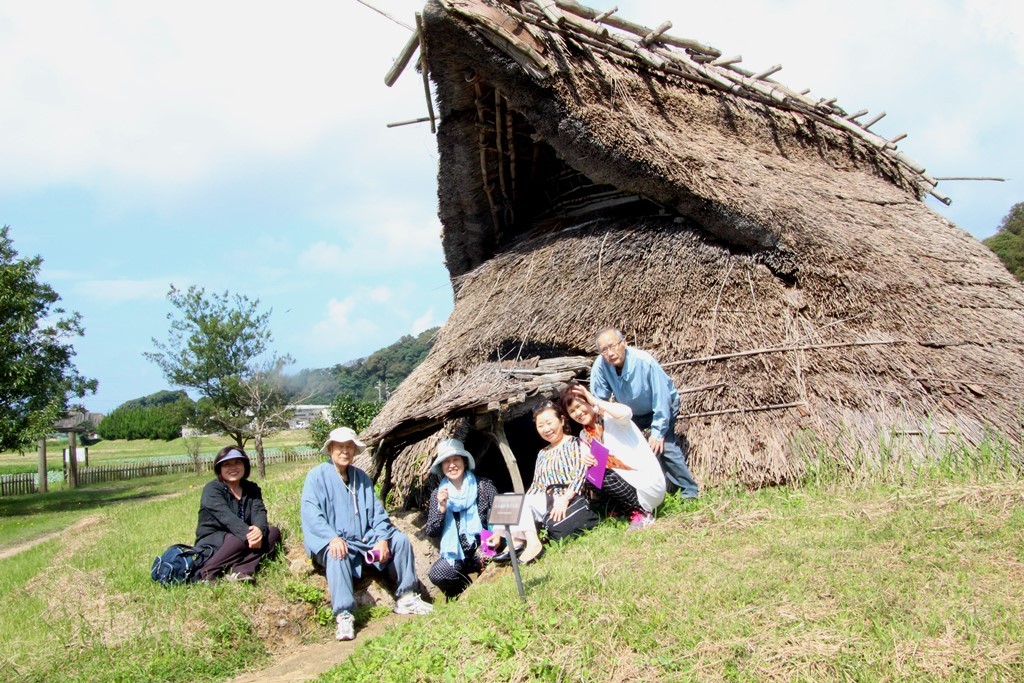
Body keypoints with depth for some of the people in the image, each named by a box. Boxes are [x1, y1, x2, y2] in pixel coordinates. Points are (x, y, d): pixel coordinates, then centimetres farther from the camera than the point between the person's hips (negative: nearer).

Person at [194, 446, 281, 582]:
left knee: (273, 532, -19)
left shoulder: (252, 489, 6)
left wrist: (259, 529, -36)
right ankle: (206, 573, -26)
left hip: (242, 540, 6)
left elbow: (259, 512, -12)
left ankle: (240, 570, -36)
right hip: (212, 544, -5)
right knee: (243, 539, -33)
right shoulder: (211, 490, -10)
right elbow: (227, 516, -27)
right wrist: (248, 534, -43)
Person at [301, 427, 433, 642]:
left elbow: (376, 510, 9)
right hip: (333, 541, -6)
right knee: (337, 554, -37)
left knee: (400, 539, -8)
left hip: (365, 539, 6)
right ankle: (343, 616, -41)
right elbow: (310, 512, -14)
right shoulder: (317, 476, -3)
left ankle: (405, 597, -1)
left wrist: (382, 538, -10)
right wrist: (332, 537, -30)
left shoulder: (361, 477, 14)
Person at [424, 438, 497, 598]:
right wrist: (442, 508, -15)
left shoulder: (484, 486, 0)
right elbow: (430, 533, 1)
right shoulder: (438, 494, 6)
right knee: (436, 574, -28)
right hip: (456, 555, 2)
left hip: (484, 551, -2)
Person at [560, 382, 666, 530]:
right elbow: (593, 460, 6)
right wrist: (587, 461, -18)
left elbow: (626, 413, -32)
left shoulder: (610, 417, -8)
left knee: (602, 477, -25)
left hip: (647, 482, -7)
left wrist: (596, 401, -21)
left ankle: (641, 512, -10)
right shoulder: (584, 436, 11)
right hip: (620, 481, 7)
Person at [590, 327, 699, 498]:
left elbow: (661, 399, -29)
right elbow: (598, 400, -15)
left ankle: (689, 491, -6)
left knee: (664, 445, -19)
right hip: (632, 412, 5)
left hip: (662, 406, -5)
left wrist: (658, 432, -25)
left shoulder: (645, 361, -37)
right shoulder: (600, 365, -27)